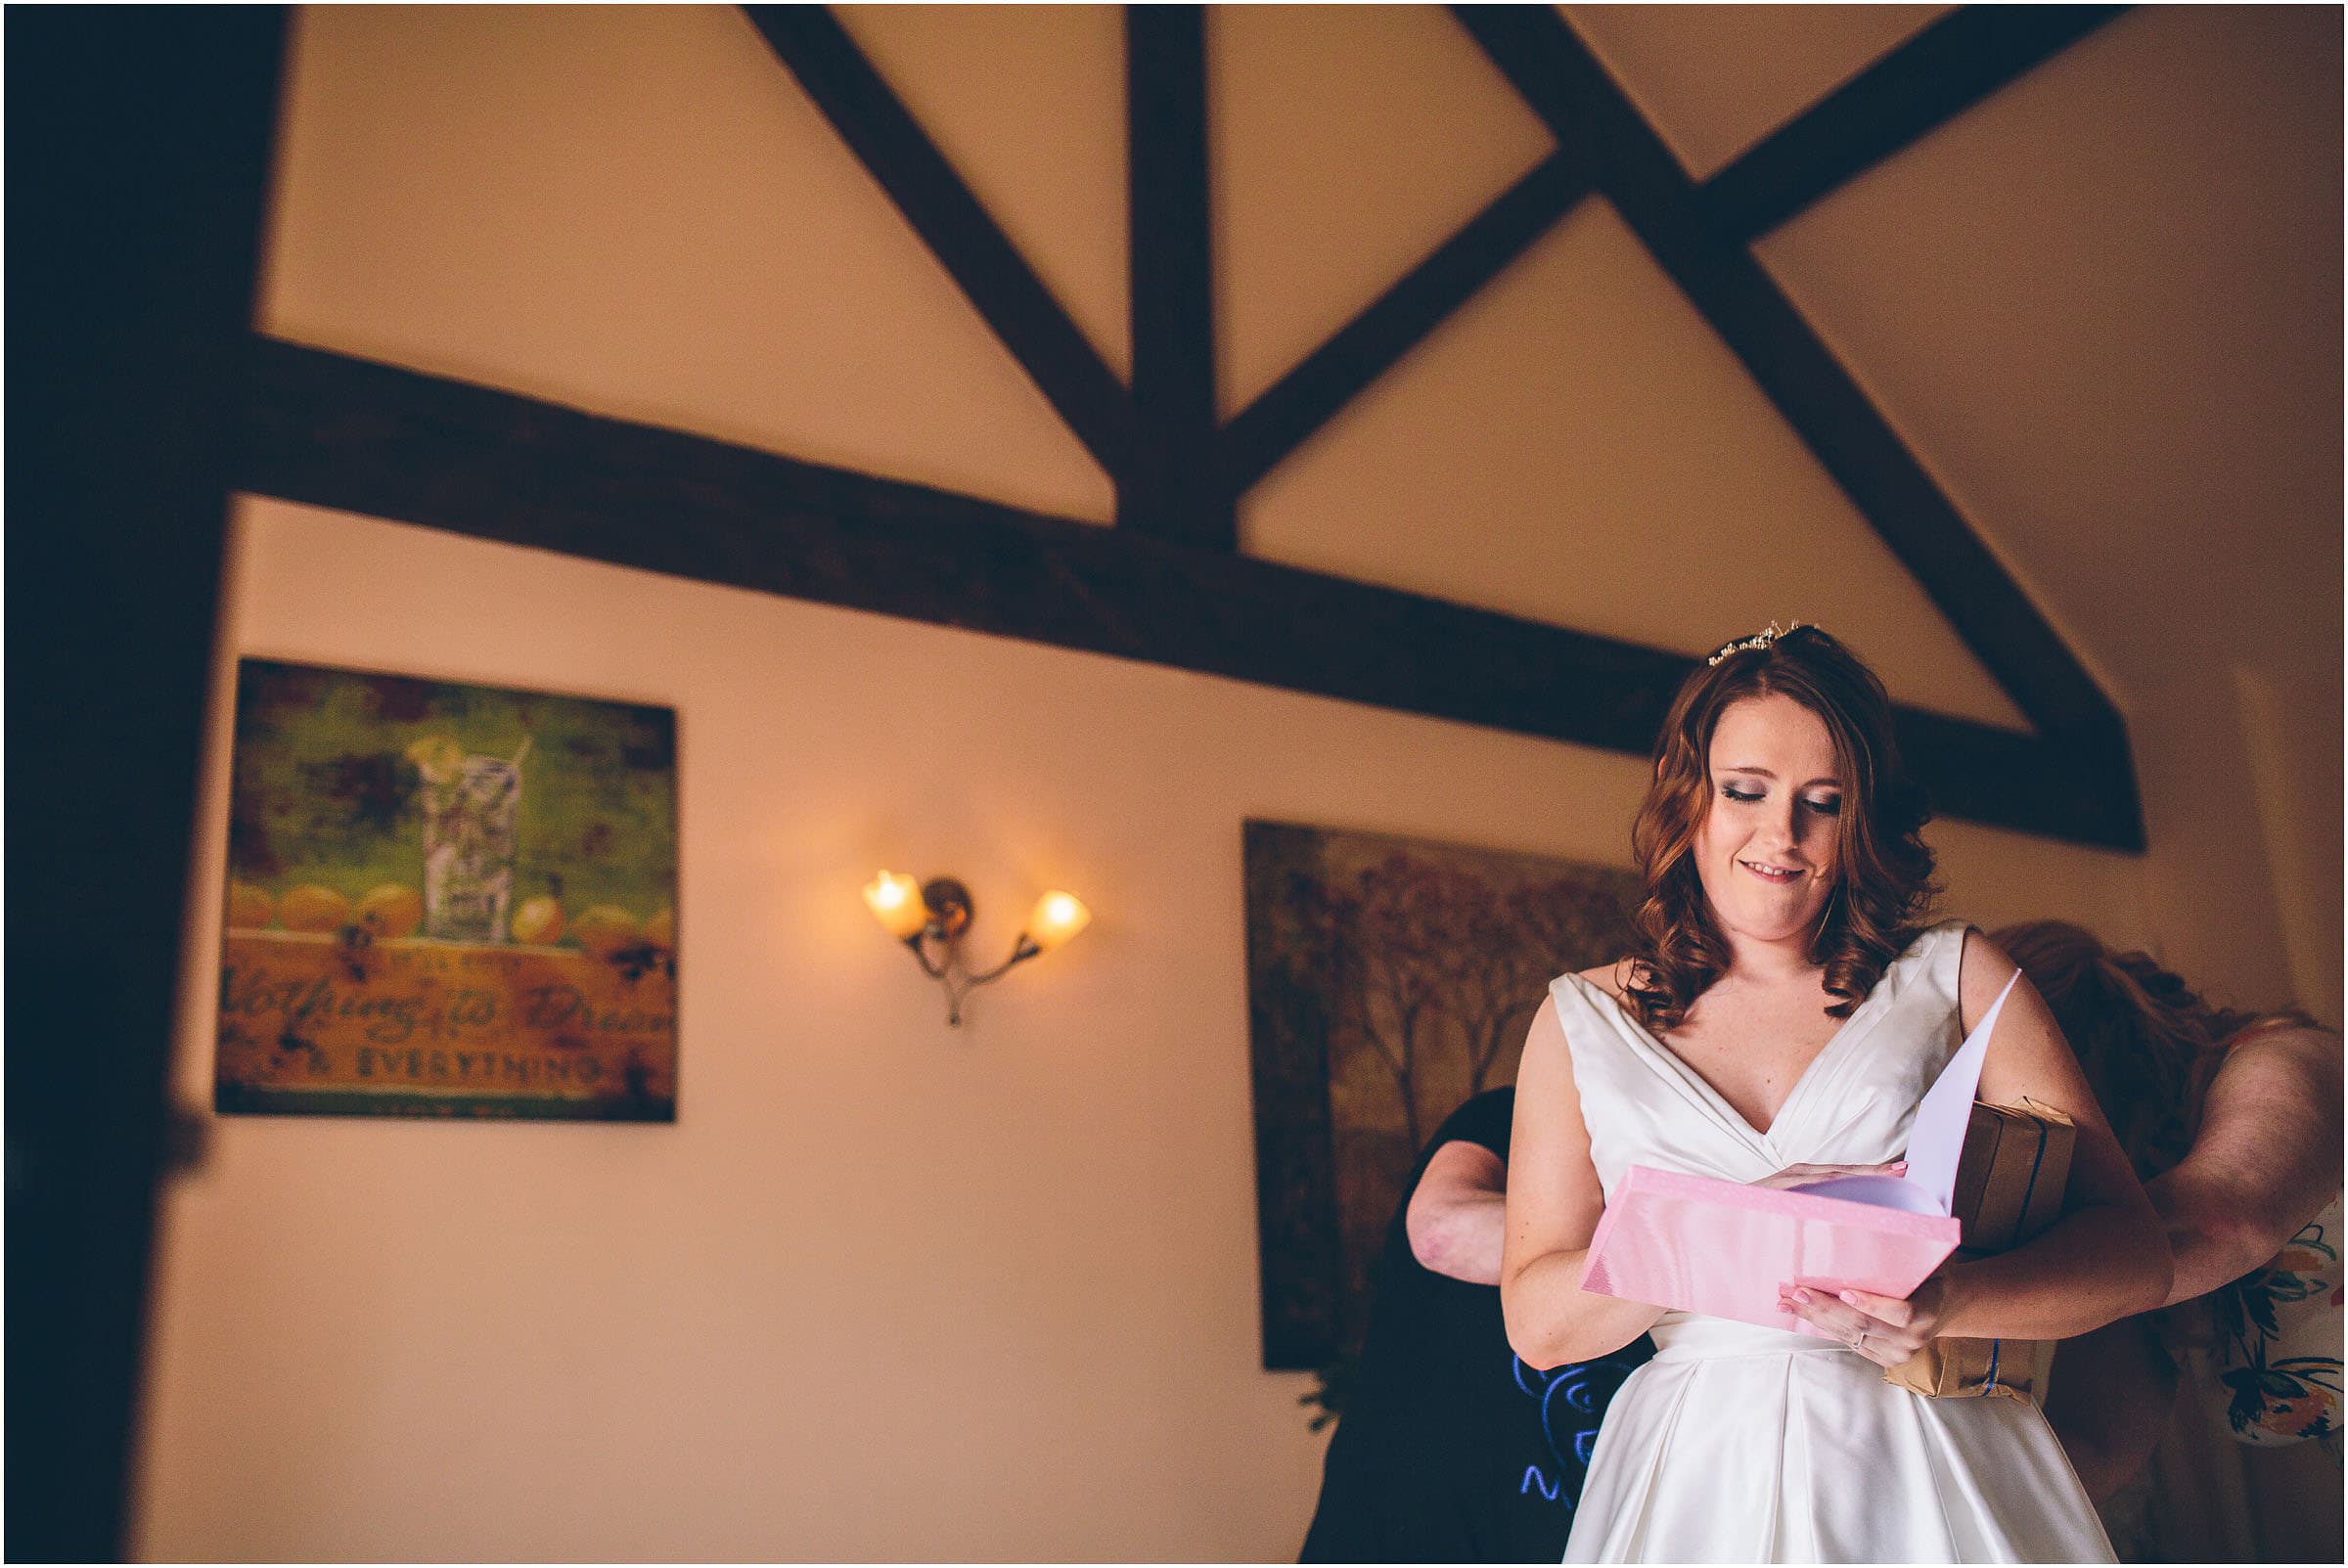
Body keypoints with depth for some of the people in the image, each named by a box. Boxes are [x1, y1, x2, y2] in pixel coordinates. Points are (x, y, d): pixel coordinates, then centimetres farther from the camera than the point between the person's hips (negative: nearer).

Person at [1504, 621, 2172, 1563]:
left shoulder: (1956, 977, 10)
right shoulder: (1585, 1021, 12)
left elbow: (2135, 1252, 1)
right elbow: (1537, 1321, 4)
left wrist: (1948, 1301, -19)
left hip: (1932, 1474, 0)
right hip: (1697, 1481, 1)